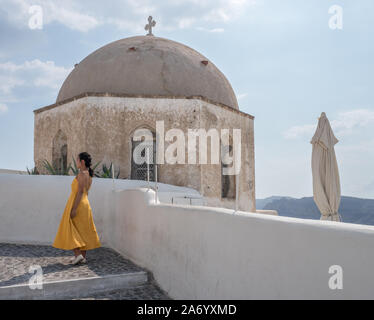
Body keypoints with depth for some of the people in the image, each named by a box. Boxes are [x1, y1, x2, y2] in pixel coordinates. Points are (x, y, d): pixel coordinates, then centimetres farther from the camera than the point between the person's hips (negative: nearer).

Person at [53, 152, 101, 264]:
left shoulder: (82, 173, -15)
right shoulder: (89, 175, 12)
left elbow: (80, 191, -22)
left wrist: (74, 209, -23)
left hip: (77, 204, -9)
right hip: (85, 203, 9)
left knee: (71, 230, -1)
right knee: (83, 231, 11)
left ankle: (78, 254, -9)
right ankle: (83, 256, 14)